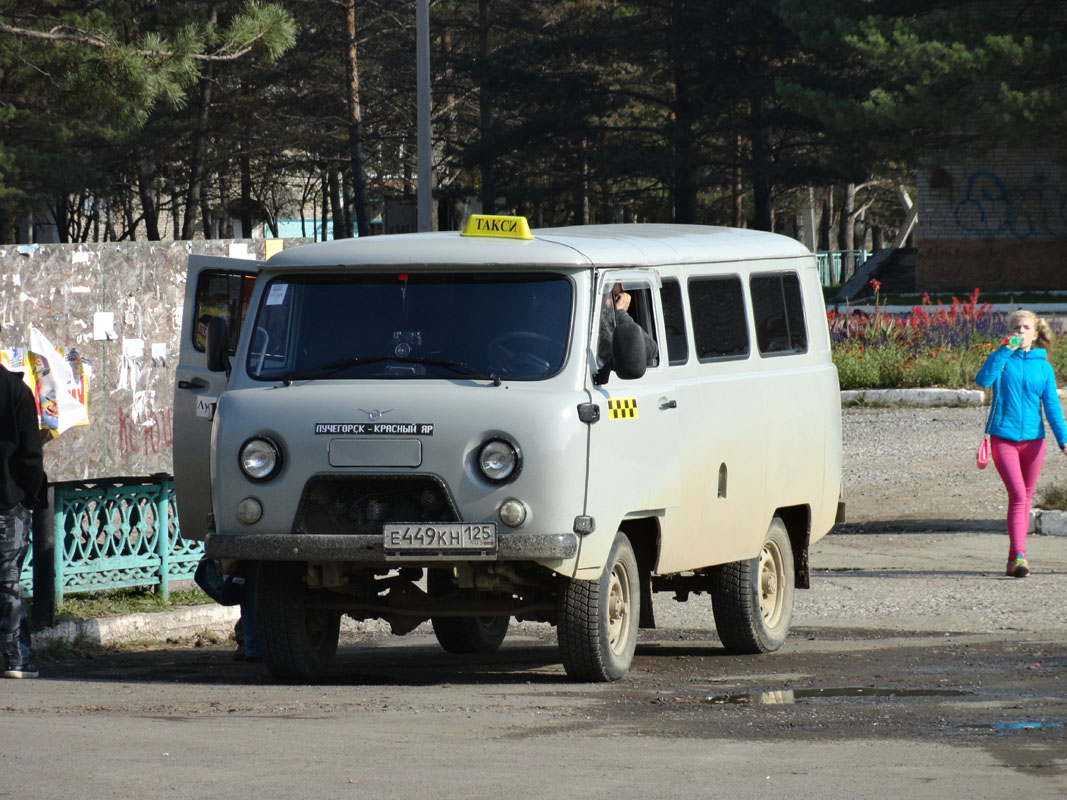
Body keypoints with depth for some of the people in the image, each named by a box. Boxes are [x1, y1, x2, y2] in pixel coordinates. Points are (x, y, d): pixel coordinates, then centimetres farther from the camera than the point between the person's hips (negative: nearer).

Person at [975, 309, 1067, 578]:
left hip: (1032, 439, 3)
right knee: (1017, 494, -16)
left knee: (1025, 498, 8)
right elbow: (983, 379, -17)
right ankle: (1018, 556, -20)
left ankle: (1016, 558, 17)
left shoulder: (1043, 367, 8)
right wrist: (1005, 352, -19)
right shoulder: (1001, 359, 2)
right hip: (1003, 437, -3)